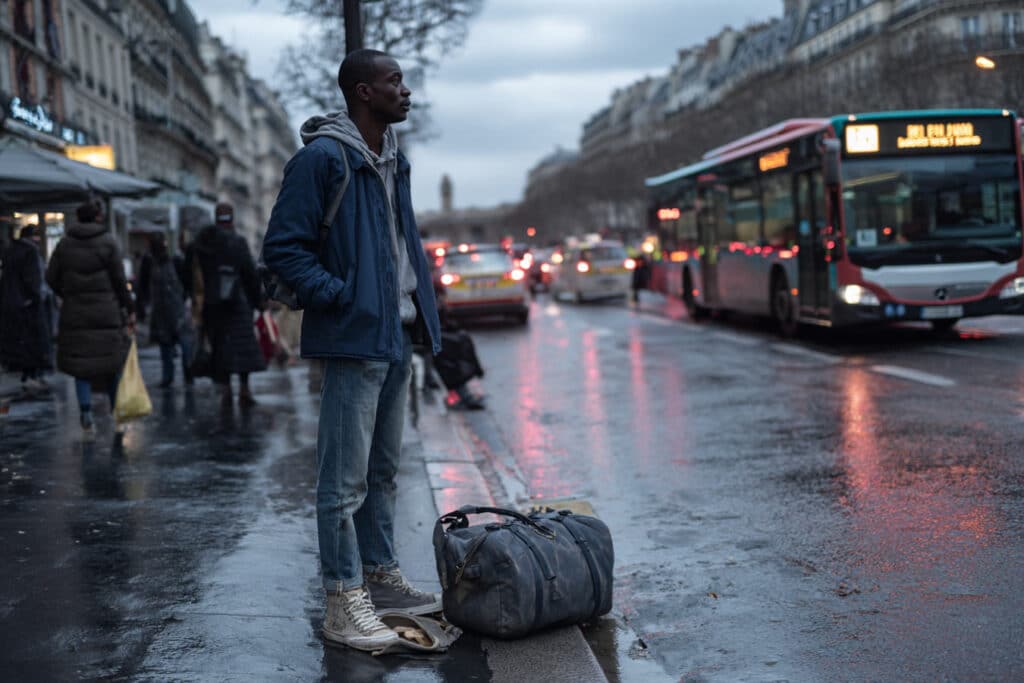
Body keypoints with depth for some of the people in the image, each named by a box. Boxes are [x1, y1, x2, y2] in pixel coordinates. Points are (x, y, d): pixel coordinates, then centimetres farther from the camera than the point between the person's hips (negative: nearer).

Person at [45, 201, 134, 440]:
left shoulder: (64, 244, 4)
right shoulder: (108, 242, -5)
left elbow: (51, 277, 2)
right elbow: (119, 279, -6)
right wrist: (129, 310, 0)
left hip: (75, 313, 2)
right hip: (107, 313, -2)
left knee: (81, 365, 9)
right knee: (112, 363, 8)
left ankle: (86, 411, -7)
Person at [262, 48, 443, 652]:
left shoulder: (394, 158, 14)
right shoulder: (322, 157, -13)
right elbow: (283, 247, -13)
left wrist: (420, 306, 13)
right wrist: (338, 297, -17)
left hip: (397, 336, 9)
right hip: (355, 337, -9)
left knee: (383, 469, 17)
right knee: (346, 479, -4)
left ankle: (382, 578, 29)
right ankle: (344, 605, 3)